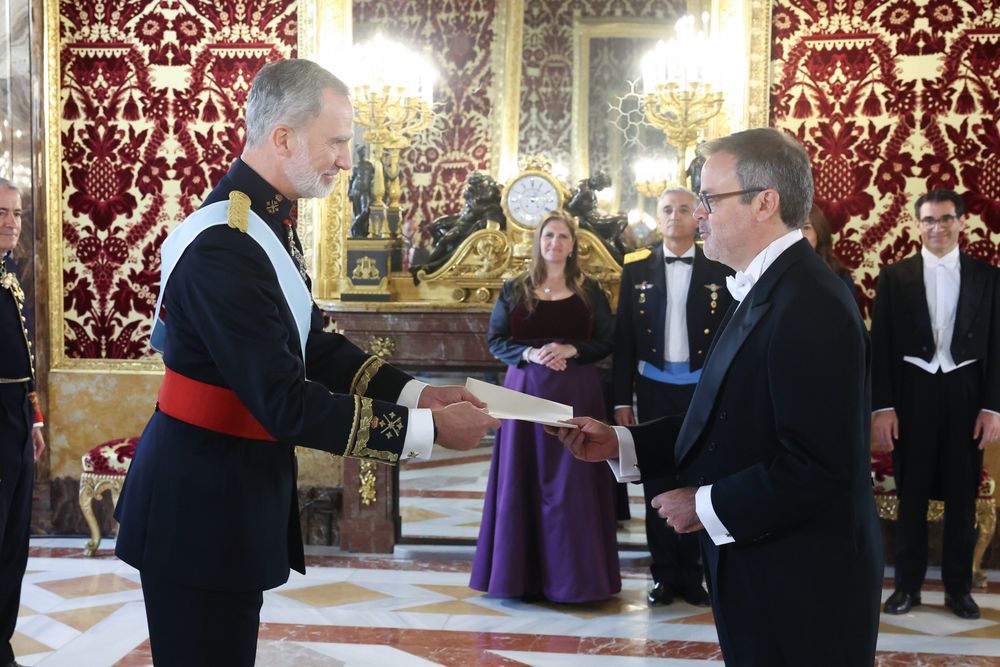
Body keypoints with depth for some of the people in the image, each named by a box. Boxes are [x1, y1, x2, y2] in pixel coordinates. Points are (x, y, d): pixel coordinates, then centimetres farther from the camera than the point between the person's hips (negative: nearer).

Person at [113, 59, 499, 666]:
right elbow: (285, 404, -26)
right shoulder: (223, 248, -25)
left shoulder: (270, 221, 5)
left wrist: (416, 392, 1)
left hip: (239, 486, 9)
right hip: (200, 504, -9)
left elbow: (312, 344, 11)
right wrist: (427, 428, -22)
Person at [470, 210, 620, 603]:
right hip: (525, 391, 1)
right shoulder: (514, 289, 7)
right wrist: (529, 353, -14)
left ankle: (573, 574, 5)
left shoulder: (589, 290, 7)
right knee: (524, 479, 1)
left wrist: (570, 350, -14)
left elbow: (606, 341, 3)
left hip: (576, 394, 0)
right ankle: (523, 572, 8)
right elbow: (495, 340, 4)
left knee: (572, 482, -1)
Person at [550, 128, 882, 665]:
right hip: (755, 571, 9)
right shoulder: (763, 290, 10)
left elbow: (818, 465, -26)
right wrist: (619, 444, 2)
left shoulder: (809, 307, -22)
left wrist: (707, 506, -17)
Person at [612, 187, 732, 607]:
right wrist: (622, 399, 1)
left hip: (703, 387, -1)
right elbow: (624, 337, 3)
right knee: (657, 480, 8)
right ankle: (664, 573, 18)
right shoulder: (637, 269, 2)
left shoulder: (720, 269, -1)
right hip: (654, 387, 1)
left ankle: (693, 572, 18)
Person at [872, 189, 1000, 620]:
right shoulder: (895, 276, 2)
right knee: (911, 495, 7)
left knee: (962, 496, 8)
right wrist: (881, 406, -7)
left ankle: (958, 587, 20)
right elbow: (880, 345, -1)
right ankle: (907, 585, 19)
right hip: (912, 396, 0)